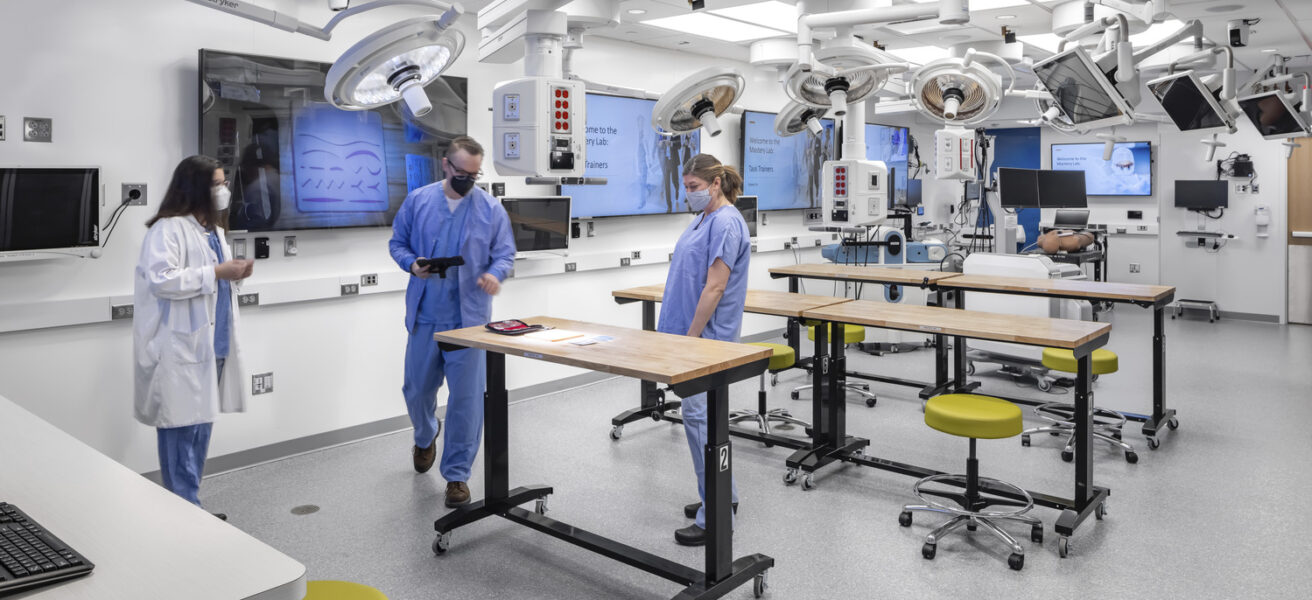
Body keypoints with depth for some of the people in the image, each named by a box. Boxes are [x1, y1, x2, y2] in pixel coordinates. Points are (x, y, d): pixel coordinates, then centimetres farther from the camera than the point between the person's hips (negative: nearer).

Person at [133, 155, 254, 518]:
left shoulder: (212, 229, 19)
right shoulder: (168, 229, -12)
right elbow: (160, 280, -24)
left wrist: (233, 272, 11)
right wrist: (216, 273, -21)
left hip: (212, 345, 10)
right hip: (182, 349, -9)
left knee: (201, 426, 14)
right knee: (182, 429, -3)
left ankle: (191, 507, 25)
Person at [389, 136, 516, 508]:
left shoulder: (491, 209, 1)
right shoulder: (418, 201, 3)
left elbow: (505, 253, 3)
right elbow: (398, 243, 10)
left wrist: (495, 273, -20)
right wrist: (412, 264, -11)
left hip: (469, 319, -2)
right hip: (425, 316, 2)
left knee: (466, 397, -2)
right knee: (417, 389, 14)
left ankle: (457, 473, 13)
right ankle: (425, 436, 48)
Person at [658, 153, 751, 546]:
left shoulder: (726, 223, -16)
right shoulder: (704, 220, 15)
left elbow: (715, 287, -21)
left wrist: (690, 337, -19)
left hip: (707, 336, -10)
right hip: (693, 332, 10)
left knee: (699, 415, -10)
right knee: (702, 414, 15)